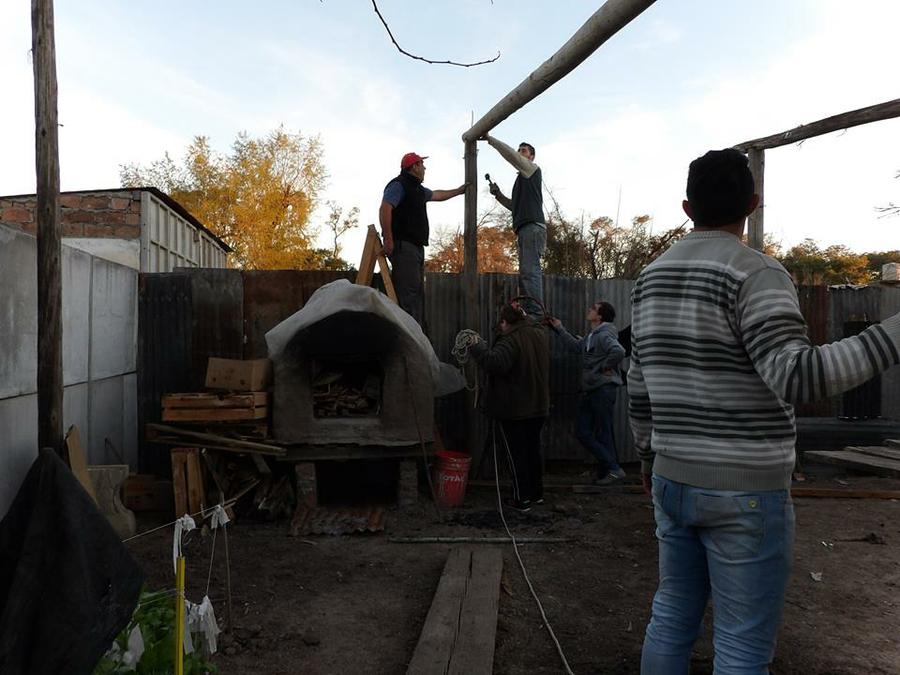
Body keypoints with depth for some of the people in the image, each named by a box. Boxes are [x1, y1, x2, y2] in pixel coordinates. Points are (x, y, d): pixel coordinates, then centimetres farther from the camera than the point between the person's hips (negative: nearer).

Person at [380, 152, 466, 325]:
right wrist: (388, 239, -24)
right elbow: (385, 209, -17)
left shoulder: (418, 189, 26)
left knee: (418, 292, 7)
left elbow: (438, 195, 45)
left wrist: (459, 191, 54)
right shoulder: (399, 185, -4)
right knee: (408, 291, -18)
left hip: (416, 247, 10)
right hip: (403, 245, -10)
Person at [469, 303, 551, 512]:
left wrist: (477, 345, -25)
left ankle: (522, 499, 9)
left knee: (517, 453, 3)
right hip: (539, 406, 8)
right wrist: (523, 314, 29)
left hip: (514, 410, -7)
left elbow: (494, 362, -35)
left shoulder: (511, 340, -21)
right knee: (533, 449, 19)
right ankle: (537, 493, 30)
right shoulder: (540, 333, 4)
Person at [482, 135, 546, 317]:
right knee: (525, 274, 3)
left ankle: (536, 314, -27)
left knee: (530, 271, -20)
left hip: (533, 226, -9)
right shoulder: (522, 178, 31)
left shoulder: (533, 169, 8)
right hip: (524, 229, 9)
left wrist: (490, 139, -1)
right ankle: (531, 314, 0)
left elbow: (510, 154, -6)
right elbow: (515, 206, 31)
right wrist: (498, 194, 19)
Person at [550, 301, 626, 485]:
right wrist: (559, 329, 32)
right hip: (589, 390, 10)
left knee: (603, 434, -1)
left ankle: (613, 470, 12)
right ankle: (605, 471, 18)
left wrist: (605, 367, -18)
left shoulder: (604, 335, -15)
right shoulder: (591, 336, 14)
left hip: (604, 390, -10)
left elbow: (619, 352, -33)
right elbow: (575, 346, 30)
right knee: (582, 432, 10)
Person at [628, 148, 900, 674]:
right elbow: (796, 377, -28)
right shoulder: (756, 273, -15)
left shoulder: (652, 278, 7)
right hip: (746, 492, -6)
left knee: (672, 618, 19)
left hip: (674, 482, 7)